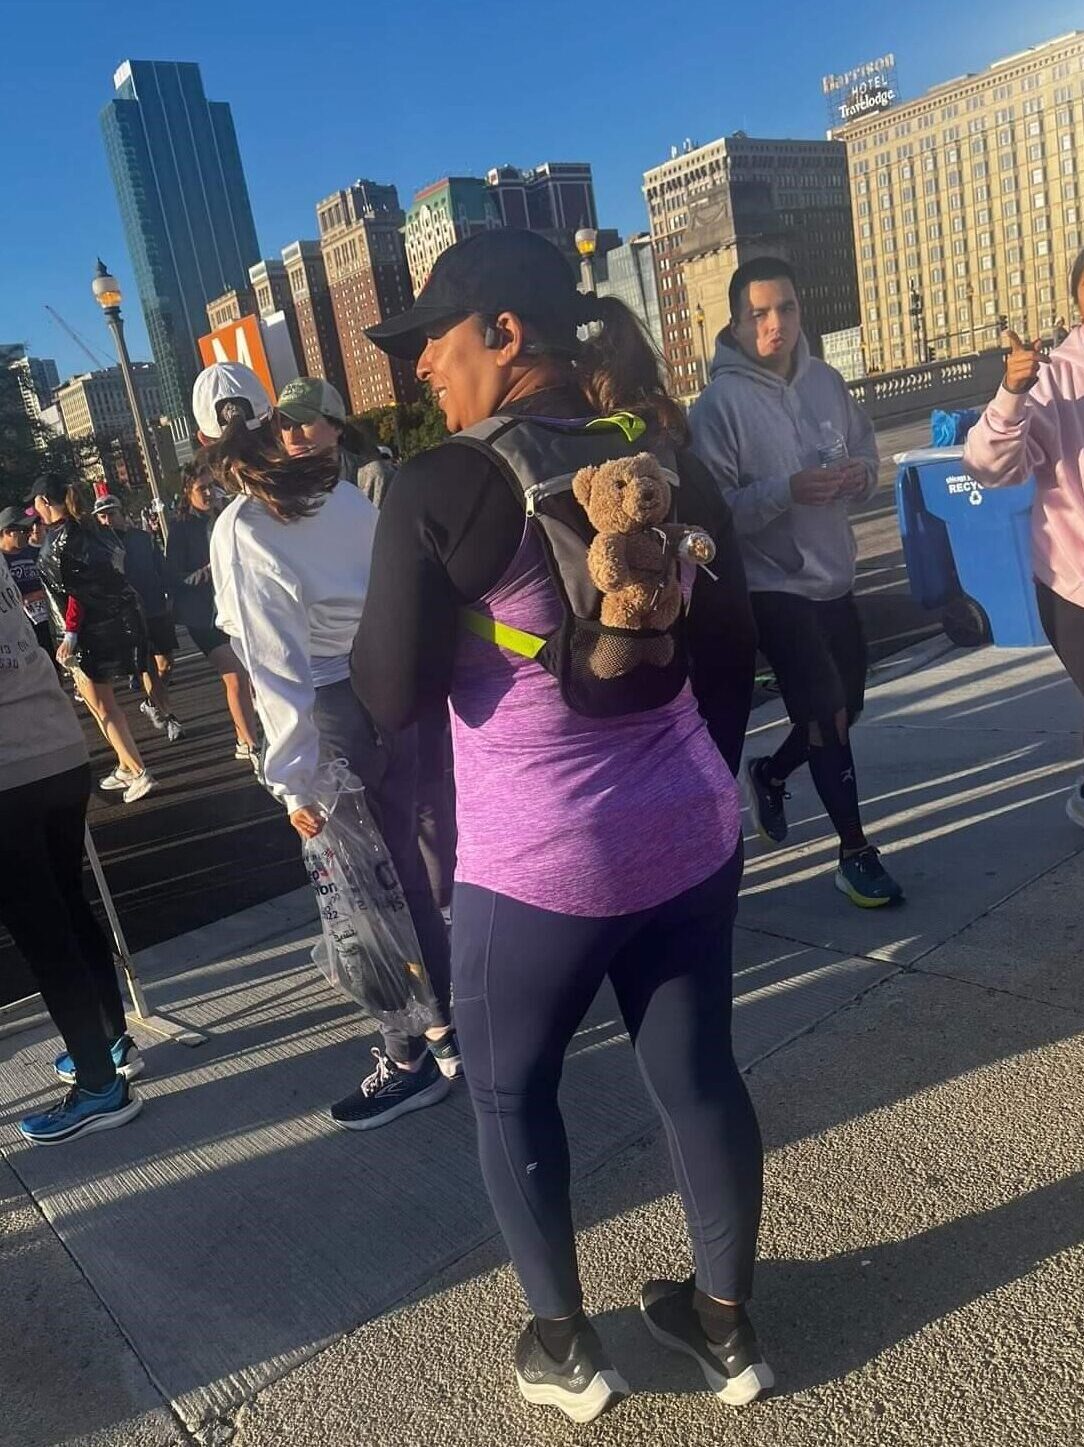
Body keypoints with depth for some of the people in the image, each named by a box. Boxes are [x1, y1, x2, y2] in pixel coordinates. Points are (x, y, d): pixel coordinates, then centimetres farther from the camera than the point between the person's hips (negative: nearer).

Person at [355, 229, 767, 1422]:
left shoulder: (442, 487, -15)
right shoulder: (667, 460, 4)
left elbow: (394, 696, -12)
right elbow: (729, 651, 10)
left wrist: (378, 617, 6)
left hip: (538, 866, -5)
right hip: (689, 837, 6)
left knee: (508, 1090, 18)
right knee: (697, 1071, 18)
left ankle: (564, 1347, 34)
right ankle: (724, 1323, 38)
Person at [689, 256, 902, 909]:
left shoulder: (827, 380, 3)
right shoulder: (720, 402, -15)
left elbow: (867, 457, 12)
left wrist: (859, 475, -11)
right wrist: (786, 491, -29)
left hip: (835, 576, 7)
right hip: (773, 585, -7)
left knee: (846, 705, 19)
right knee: (826, 716, -4)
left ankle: (770, 774, 44)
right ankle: (857, 851, 12)